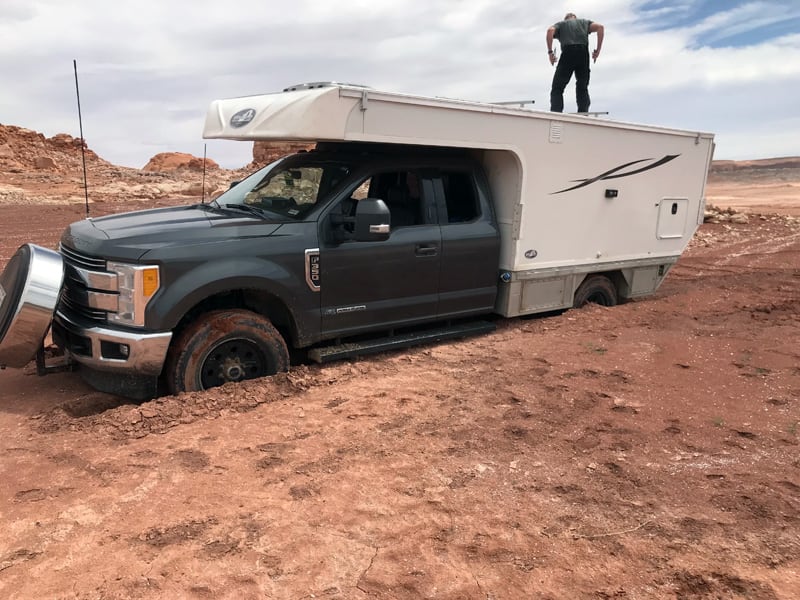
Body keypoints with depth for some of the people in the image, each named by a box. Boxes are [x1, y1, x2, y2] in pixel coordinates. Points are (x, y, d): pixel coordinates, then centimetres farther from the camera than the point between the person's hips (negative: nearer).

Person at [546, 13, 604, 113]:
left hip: (568, 53, -2)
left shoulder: (560, 24, 26)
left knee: (557, 88, 1)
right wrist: (598, 50, 9)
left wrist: (550, 52, -1)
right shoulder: (584, 22, 29)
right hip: (583, 54, 2)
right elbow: (600, 27, 10)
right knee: (583, 88, 14)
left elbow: (550, 30, 1)